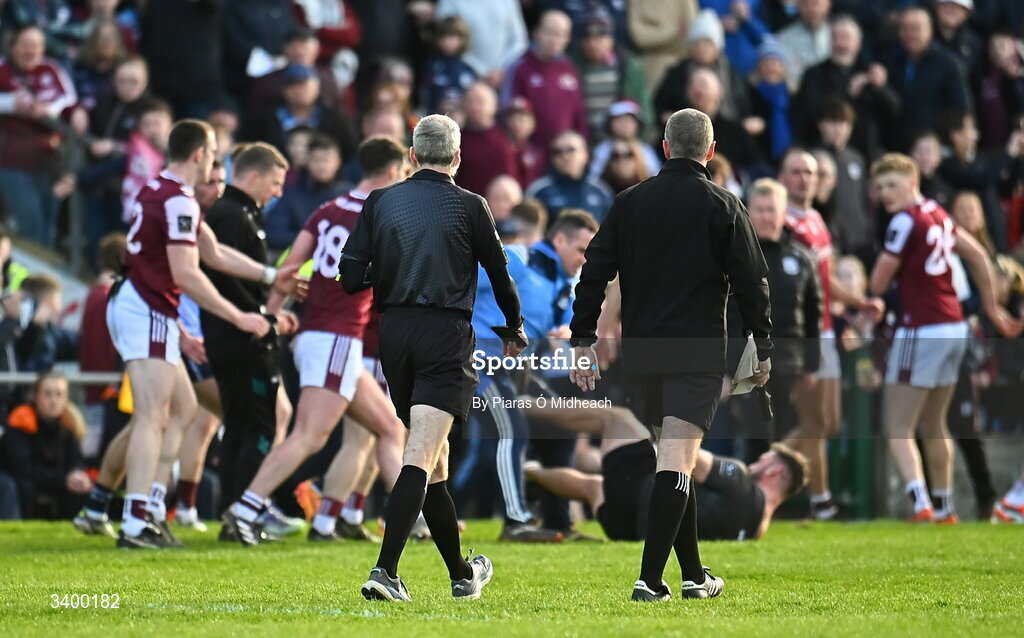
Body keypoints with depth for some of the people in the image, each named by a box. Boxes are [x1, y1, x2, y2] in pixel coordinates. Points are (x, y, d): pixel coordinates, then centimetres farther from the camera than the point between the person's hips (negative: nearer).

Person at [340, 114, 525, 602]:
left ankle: (462, 574, 26)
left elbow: (350, 278, 1)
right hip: (446, 336, -4)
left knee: (432, 458, 15)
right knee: (422, 456, -11)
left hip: (394, 334, 4)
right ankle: (385, 570, -25)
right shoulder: (469, 206, -1)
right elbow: (499, 273, 9)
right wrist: (515, 329, 26)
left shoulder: (380, 202, 6)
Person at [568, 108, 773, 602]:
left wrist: (582, 341, 9)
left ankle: (693, 574, 23)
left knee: (674, 461, 16)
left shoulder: (628, 203, 7)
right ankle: (650, 578, -19)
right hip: (698, 353, -4)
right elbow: (751, 283, -2)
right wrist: (763, 348, 7)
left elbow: (594, 274, 5)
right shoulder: (722, 206, -2)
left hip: (640, 353, 4)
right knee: (676, 463, -8)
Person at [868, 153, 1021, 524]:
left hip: (921, 329, -8)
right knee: (934, 426, 20)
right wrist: (992, 308, 26)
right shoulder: (937, 215, 12)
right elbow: (978, 257, 19)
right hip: (955, 327, 8)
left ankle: (920, 503, -25)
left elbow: (878, 284, -10)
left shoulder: (905, 221, -12)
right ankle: (944, 509, 26)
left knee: (898, 429, -7)